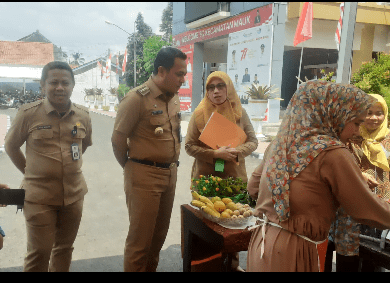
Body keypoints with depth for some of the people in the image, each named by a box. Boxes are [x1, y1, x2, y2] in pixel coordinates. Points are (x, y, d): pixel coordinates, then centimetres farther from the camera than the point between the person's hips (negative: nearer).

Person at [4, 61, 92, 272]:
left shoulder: (83, 116, 0)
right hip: (39, 197, -3)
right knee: (39, 254, 5)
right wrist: (30, 172, 5)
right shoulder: (28, 114, -10)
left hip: (74, 194, 4)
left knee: (65, 248, 18)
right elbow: (10, 146, 4)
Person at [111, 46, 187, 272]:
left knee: (160, 233, 18)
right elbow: (118, 139, -12)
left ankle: (151, 269, 36)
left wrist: (172, 166, 11)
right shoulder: (137, 98, -15)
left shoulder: (175, 97, 7)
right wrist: (132, 167, 0)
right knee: (141, 238, 5)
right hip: (144, 176, -7)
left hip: (170, 174, 7)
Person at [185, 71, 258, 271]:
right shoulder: (200, 114, -6)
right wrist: (215, 154, -18)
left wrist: (238, 151, -16)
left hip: (234, 175, 2)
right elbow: (189, 146, -6)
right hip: (206, 177, -2)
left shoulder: (240, 112, 1)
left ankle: (232, 261, 28)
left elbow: (253, 141, 4)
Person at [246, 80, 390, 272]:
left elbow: (253, 187, 14)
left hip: (261, 242, 7)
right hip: (291, 252, -6)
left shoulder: (281, 143, 3)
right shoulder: (331, 153, -16)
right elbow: (370, 212, -9)